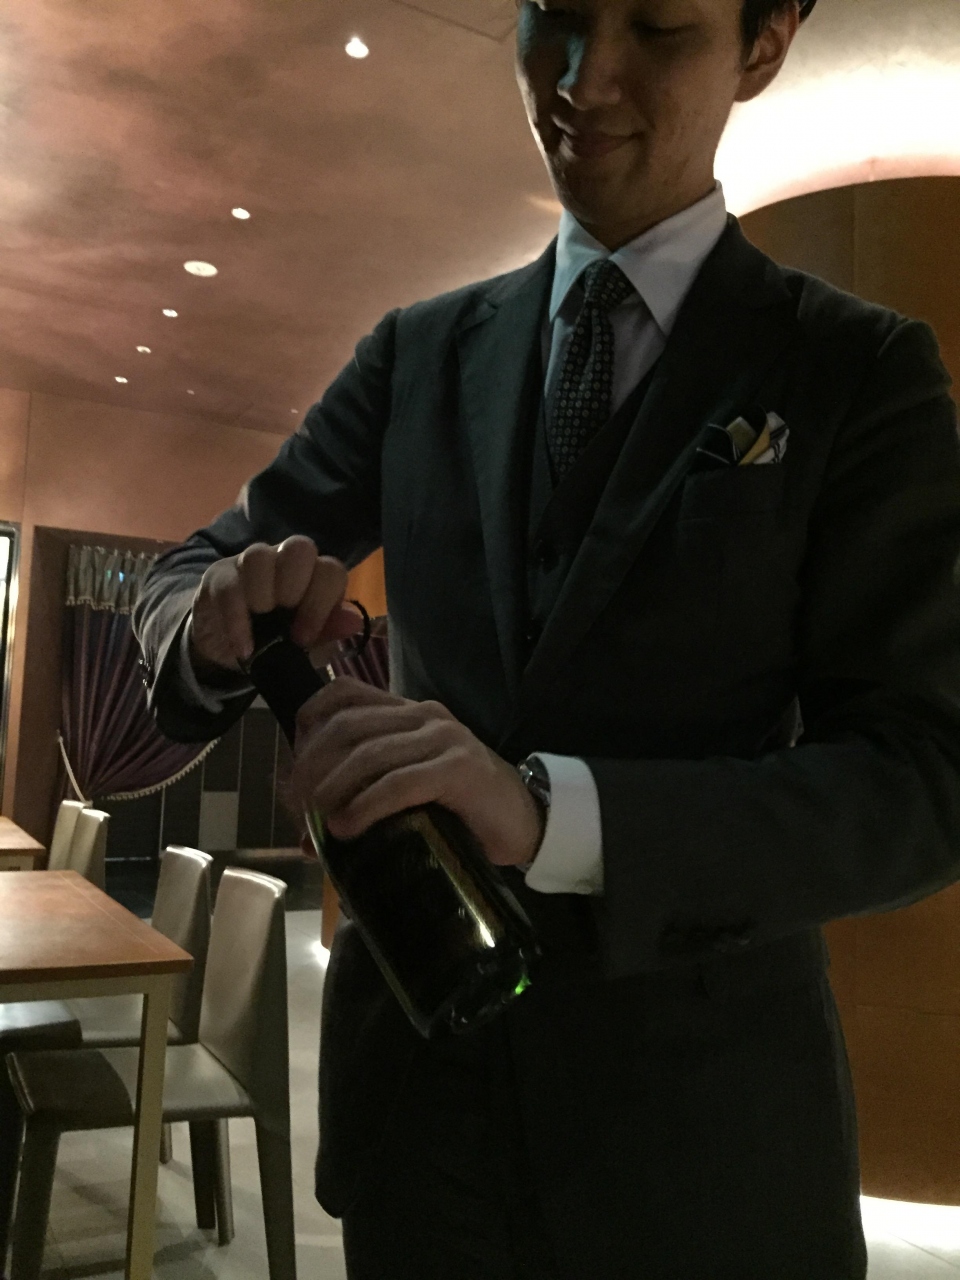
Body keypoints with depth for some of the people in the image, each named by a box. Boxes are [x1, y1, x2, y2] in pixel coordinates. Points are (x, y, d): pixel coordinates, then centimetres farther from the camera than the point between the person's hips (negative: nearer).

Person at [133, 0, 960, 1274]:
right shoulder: (419, 354, 4)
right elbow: (190, 570, 6)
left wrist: (552, 812, -29)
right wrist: (222, 620, -19)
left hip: (703, 1117, -2)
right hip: (418, 1062, 3)